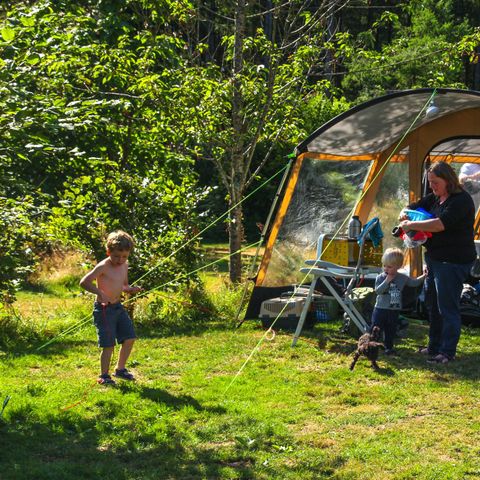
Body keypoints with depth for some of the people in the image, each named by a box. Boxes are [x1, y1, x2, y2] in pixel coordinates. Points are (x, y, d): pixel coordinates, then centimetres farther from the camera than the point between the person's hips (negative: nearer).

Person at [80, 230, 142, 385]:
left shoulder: (124, 265, 8)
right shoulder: (103, 266, -16)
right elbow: (84, 282, -21)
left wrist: (131, 289, -1)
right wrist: (99, 292, -31)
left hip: (118, 307, 8)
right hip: (104, 309, -8)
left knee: (129, 338, 9)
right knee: (108, 344, -6)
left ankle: (120, 369, 26)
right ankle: (104, 376, 7)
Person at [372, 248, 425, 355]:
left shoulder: (403, 278, 2)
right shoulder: (380, 277, -8)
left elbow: (414, 282, 13)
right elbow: (377, 290, -20)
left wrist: (424, 276, 5)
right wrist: (387, 281, -24)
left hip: (394, 310, 3)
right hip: (380, 309, -3)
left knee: (390, 330, 13)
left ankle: (388, 347, 26)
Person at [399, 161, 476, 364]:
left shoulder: (461, 200, -18)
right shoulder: (434, 198, 11)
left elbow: (440, 224, -29)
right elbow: (413, 208, 20)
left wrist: (412, 225, -22)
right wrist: (405, 215, -5)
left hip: (453, 261, -10)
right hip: (434, 259, 10)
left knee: (448, 307, -6)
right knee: (432, 304, 17)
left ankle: (447, 352, 0)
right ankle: (434, 347, 28)